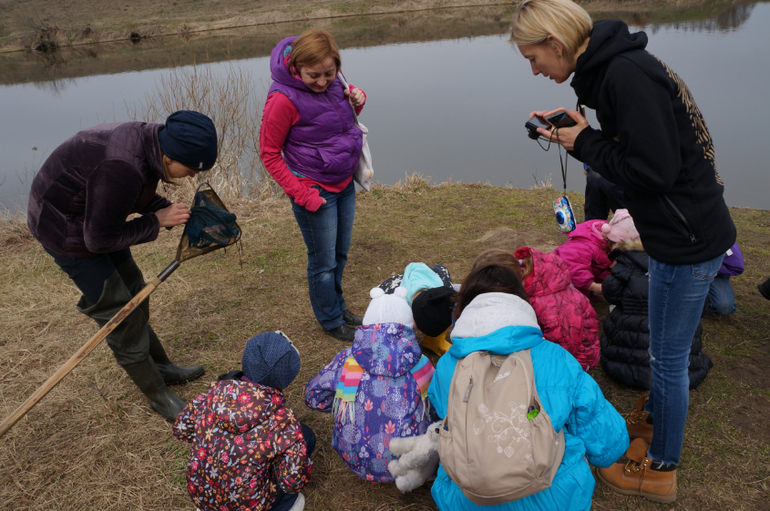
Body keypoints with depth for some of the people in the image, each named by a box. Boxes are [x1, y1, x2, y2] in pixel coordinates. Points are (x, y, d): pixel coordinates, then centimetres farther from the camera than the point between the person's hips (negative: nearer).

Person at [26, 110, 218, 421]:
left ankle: (161, 366, 37)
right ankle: (158, 395, 15)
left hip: (93, 217, 9)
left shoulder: (150, 142, -10)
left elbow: (141, 196, 7)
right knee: (116, 309, -1)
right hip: (67, 229, -9)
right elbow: (100, 240, -28)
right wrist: (157, 221, -22)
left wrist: (171, 211, -11)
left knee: (133, 293, 18)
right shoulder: (121, 169, -38)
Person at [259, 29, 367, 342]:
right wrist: (303, 196, -17)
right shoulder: (284, 99, -22)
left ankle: (337, 306, 43)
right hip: (315, 191, -7)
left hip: (344, 184, 7)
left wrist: (356, 98, -5)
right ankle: (331, 321, 30)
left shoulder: (330, 84, -1)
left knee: (340, 254, 21)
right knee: (324, 262, 8)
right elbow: (269, 154, -15)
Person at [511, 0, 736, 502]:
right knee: (665, 350, 24)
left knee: (668, 357, 6)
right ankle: (658, 423, 46)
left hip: (688, 240, -10)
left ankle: (661, 470, 26)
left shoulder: (627, 75, -24)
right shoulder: (610, 67, 7)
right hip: (682, 233, 10)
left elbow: (654, 170, -26)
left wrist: (584, 142, -14)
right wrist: (576, 133, 0)